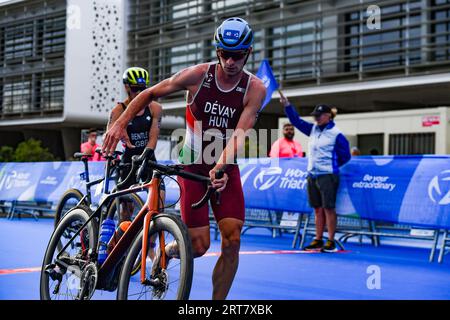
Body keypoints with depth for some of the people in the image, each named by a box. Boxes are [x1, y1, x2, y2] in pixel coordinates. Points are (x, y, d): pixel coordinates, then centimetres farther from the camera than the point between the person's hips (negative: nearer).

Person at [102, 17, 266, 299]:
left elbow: (240, 134, -23)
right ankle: (167, 251, 28)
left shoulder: (255, 89, -11)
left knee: (233, 241, -11)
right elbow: (150, 94, 0)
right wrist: (120, 123, -13)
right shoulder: (198, 75, -11)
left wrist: (220, 166, -40)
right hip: (193, 167, -1)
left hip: (226, 170, 2)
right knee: (199, 247, -7)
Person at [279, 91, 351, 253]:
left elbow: (345, 156, -3)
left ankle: (331, 242, 2)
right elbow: (296, 121, 11)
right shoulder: (313, 129, 10)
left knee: (329, 208, -3)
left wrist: (330, 165, 2)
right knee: (318, 209, 11)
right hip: (312, 175, 6)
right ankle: (318, 240, 17)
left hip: (327, 176, -6)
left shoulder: (336, 134, -8)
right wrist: (287, 105, 1)